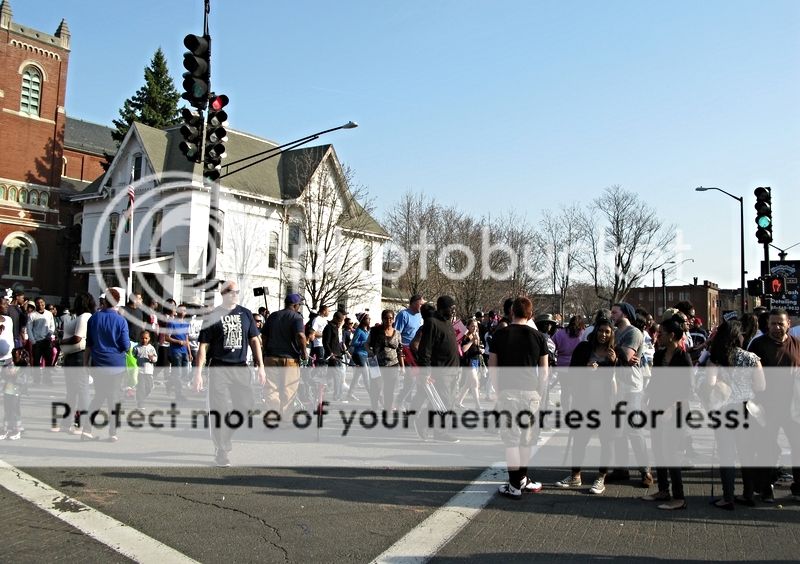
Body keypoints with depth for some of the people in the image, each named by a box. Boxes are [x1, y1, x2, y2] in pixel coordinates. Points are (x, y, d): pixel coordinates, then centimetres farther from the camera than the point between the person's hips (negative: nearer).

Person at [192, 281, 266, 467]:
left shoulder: (245, 314, 10)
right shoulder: (213, 317, 0)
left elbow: (254, 340, 14)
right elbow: (203, 347, -1)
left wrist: (260, 366, 8)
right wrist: (198, 373, -7)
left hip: (241, 368, 4)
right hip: (219, 369, -3)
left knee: (246, 406, 0)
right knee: (220, 410, -5)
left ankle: (224, 436, 25)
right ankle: (220, 452, 6)